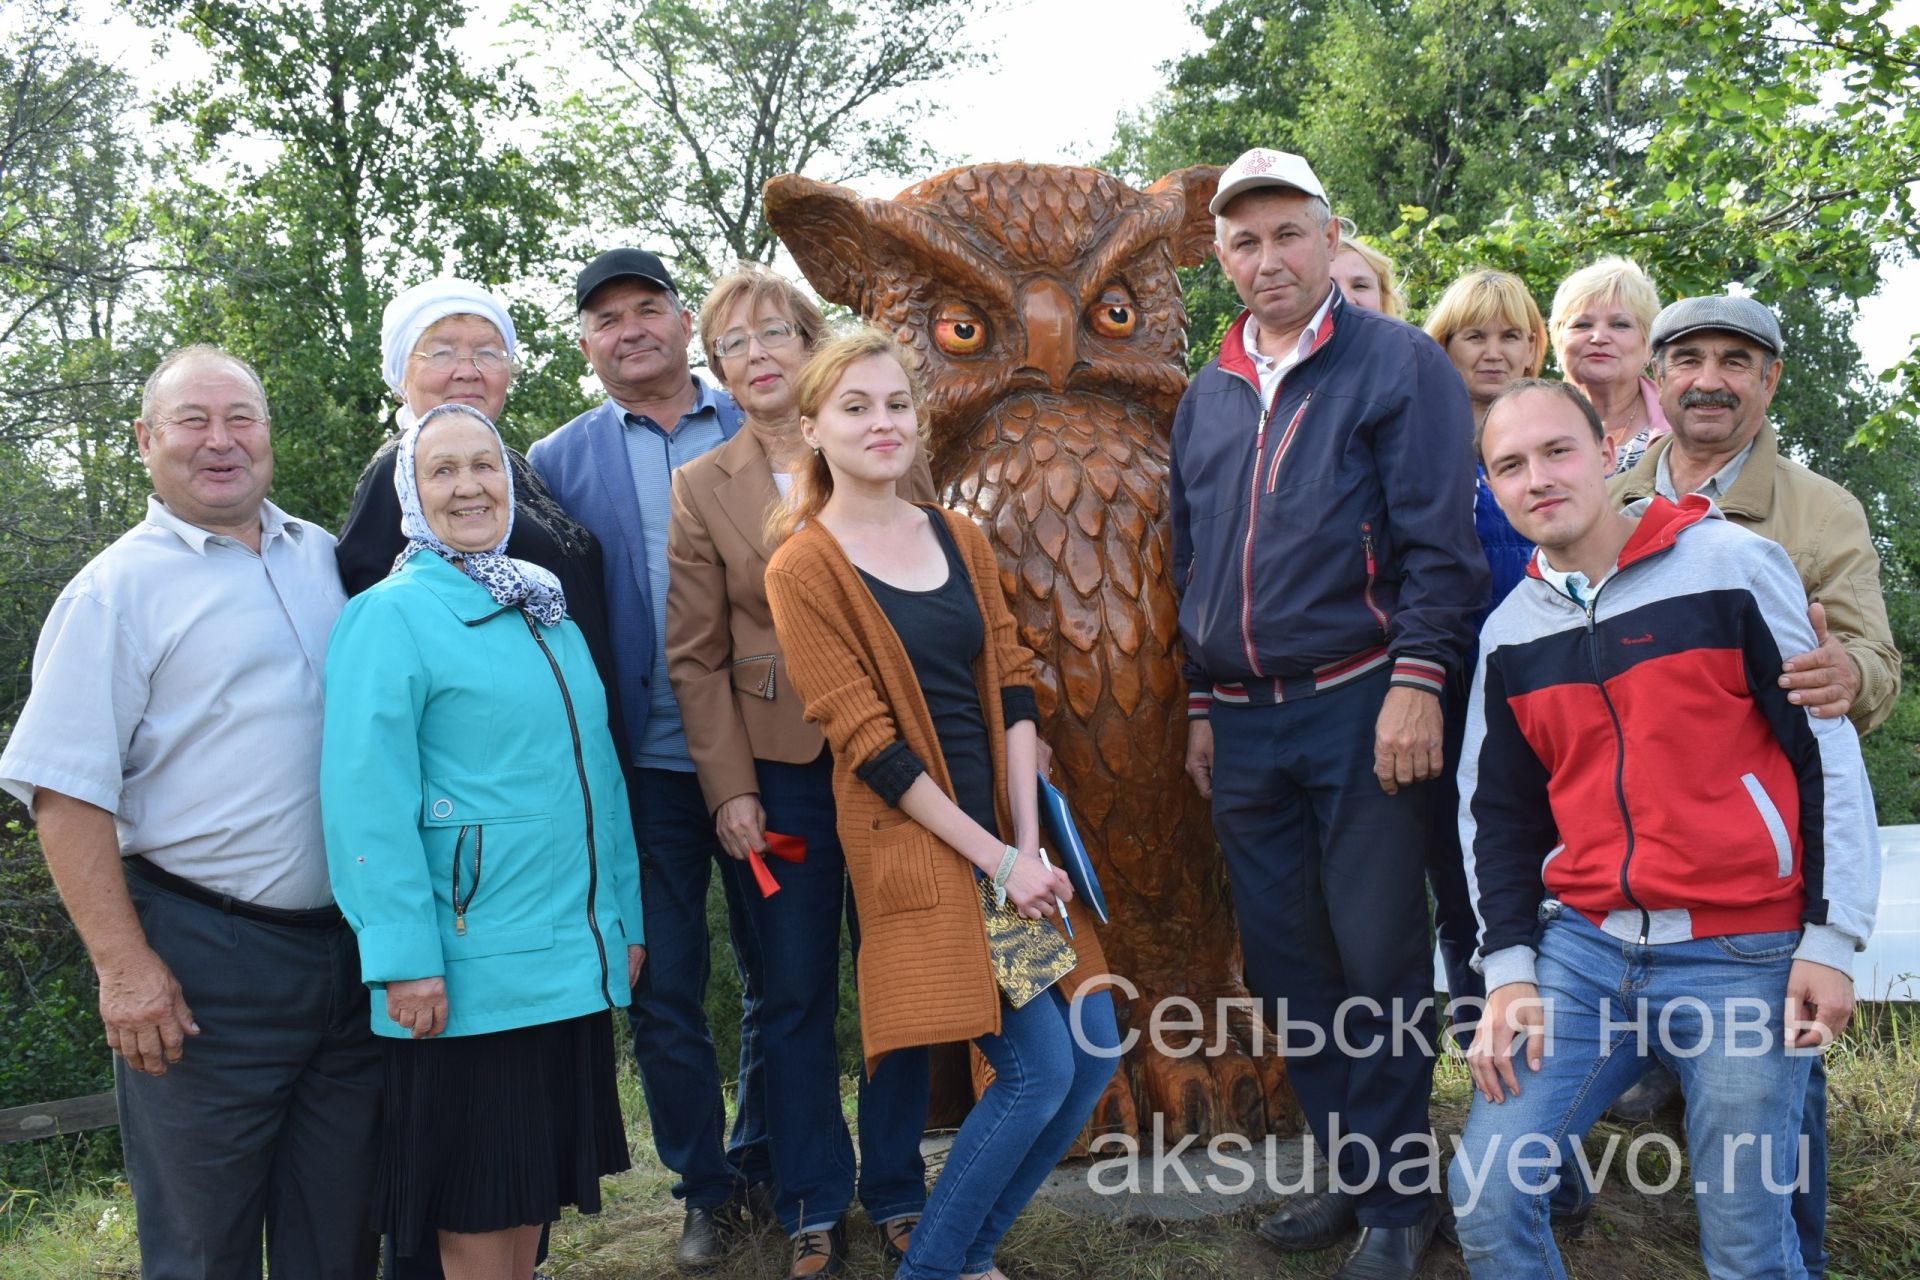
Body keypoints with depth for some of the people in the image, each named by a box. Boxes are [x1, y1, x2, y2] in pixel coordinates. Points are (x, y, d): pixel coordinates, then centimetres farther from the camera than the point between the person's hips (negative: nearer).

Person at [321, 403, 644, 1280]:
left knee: (537, 1179, 16)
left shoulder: (546, 609, 13)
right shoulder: (389, 616, -9)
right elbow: (367, 799, -16)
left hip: (573, 960, 7)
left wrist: (623, 916, 15)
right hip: (470, 968, -6)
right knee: (475, 1207, 5)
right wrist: (403, 958, -20)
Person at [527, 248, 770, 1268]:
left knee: (778, 974, 11)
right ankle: (704, 1188, 25)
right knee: (663, 991, 8)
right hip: (644, 764, 0)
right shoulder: (558, 463, 5)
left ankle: (767, 1165, 31)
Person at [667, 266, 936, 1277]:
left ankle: (896, 1191, 25)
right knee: (794, 994, 7)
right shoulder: (702, 486, 4)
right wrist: (731, 789, -6)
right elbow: (695, 655, 1)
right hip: (780, 767, 0)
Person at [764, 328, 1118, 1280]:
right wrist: (995, 858, -14)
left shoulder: (962, 542, 10)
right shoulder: (803, 569, -7)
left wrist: (1029, 840, -7)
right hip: (911, 839, -6)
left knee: (1094, 1049, 5)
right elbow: (869, 742, -11)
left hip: (1008, 828, 7)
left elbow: (1011, 688, 5)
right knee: (1038, 1069, -9)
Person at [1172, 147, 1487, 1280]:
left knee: (1379, 961, -1)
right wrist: (1201, 704, 16)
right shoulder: (1208, 395, 16)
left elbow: (1440, 541, -9)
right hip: (1245, 726, 6)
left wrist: (1418, 682, -17)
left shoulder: (1399, 364, -1)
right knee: (1287, 963, 10)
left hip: (1360, 707, -6)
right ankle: (1349, 1172, 25)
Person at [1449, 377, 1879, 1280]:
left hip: (1743, 957, -3)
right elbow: (1497, 814, 13)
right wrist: (1509, 970, 3)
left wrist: (1831, 940, -6)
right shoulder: (1509, 632, 9)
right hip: (1582, 948, 4)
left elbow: (1827, 754, -3)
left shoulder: (1730, 564, -4)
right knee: (1485, 1199, -2)